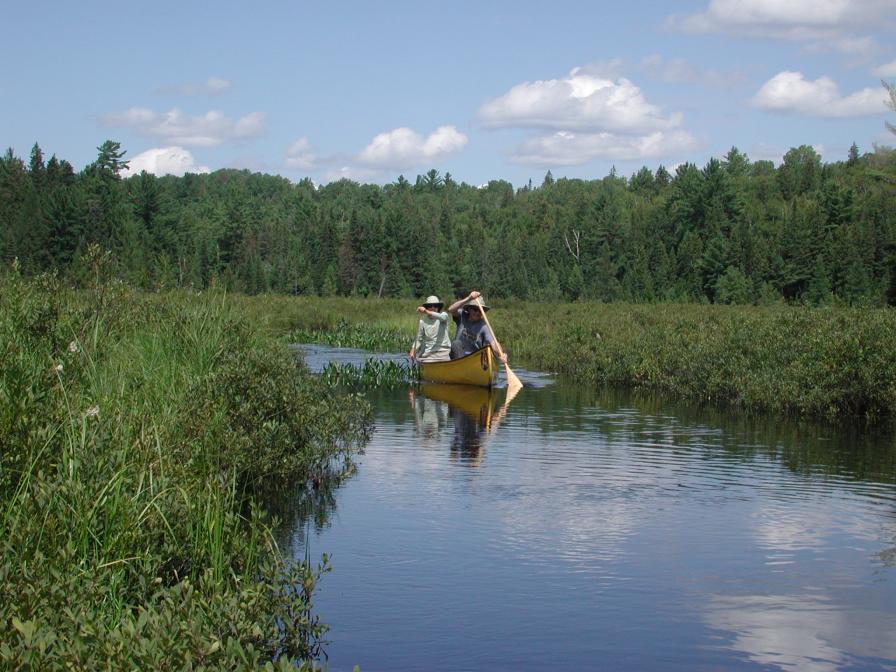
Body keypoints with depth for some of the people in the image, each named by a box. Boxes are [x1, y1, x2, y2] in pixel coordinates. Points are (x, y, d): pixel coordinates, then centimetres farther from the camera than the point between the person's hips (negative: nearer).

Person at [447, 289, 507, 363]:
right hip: (458, 355, 0)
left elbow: (492, 342, -20)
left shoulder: (483, 326, -6)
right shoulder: (462, 316, -1)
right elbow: (451, 309, -21)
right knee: (456, 343, -26)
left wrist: (500, 355, -41)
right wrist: (468, 298, -30)